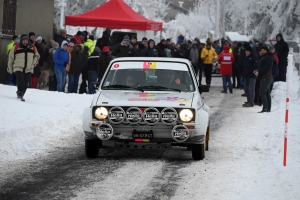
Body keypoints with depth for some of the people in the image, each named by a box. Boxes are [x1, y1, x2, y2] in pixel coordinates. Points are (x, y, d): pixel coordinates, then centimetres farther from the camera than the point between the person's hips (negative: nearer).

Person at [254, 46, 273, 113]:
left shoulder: (268, 57, -12)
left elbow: (267, 68, -20)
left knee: (262, 93, -15)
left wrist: (259, 72, -17)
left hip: (266, 77, -11)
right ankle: (268, 108, 14)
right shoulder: (264, 57, 20)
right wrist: (257, 70, 7)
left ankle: (265, 108, -19)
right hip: (266, 77, 11)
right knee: (267, 93, 11)